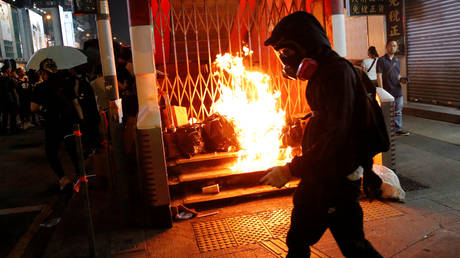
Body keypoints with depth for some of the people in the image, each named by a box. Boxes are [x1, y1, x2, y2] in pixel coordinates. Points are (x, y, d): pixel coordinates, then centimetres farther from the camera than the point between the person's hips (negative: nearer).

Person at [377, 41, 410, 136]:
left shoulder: (397, 61, 15)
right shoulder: (381, 60, -4)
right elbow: (379, 76, -9)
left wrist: (401, 79, 1)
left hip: (398, 90, 6)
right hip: (387, 91, -6)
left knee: (398, 112, 11)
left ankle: (398, 129, 20)